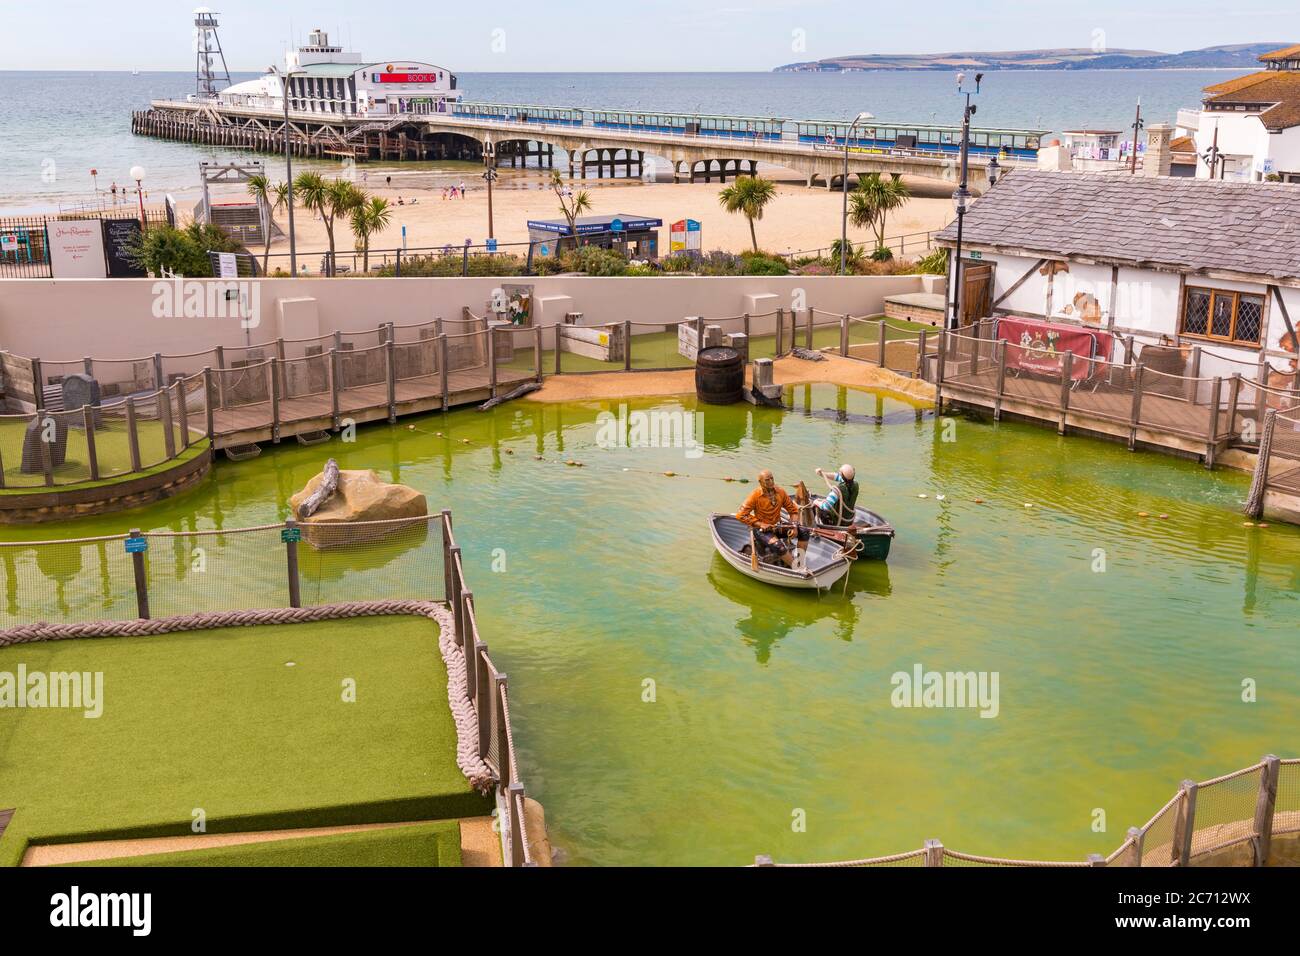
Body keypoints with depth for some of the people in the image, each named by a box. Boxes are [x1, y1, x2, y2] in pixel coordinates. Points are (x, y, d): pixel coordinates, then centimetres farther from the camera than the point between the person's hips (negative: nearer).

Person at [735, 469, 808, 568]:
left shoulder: (780, 491, -2)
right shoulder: (755, 495, -15)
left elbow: (793, 510, 8)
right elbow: (740, 515, -19)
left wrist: (794, 526, -9)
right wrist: (760, 524, -21)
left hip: (778, 527, 6)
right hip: (762, 530, -6)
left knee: (804, 531, -7)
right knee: (778, 545, -34)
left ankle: (801, 562, -8)